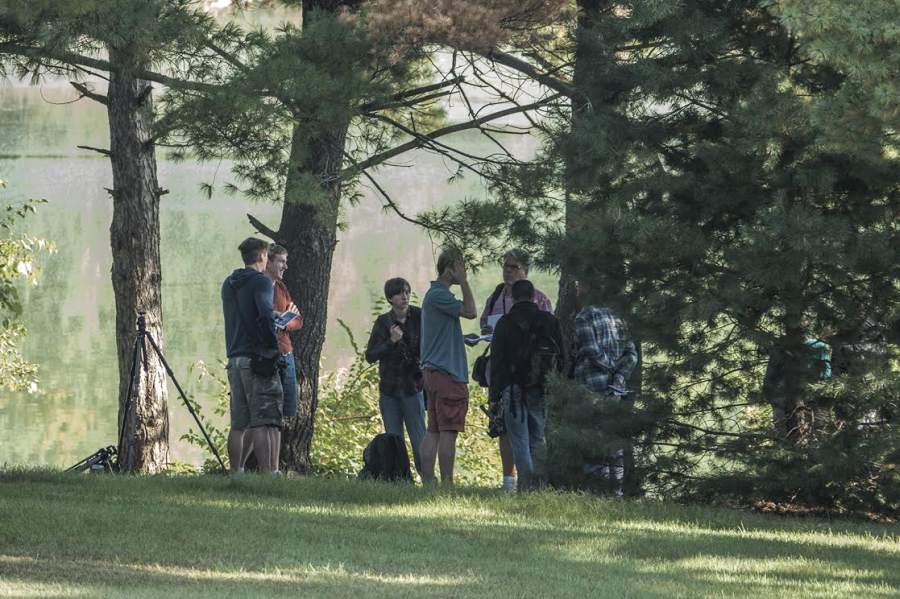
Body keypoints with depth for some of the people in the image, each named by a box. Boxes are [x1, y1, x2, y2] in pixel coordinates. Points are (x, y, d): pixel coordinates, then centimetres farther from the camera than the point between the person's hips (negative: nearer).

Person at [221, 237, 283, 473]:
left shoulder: (228, 284, 17)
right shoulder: (260, 282, -7)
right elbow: (265, 315, -21)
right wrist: (272, 346, -10)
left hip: (234, 357, 7)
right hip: (257, 358, -7)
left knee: (238, 424, 10)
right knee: (261, 422, -11)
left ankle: (235, 472, 10)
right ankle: (267, 473, -16)